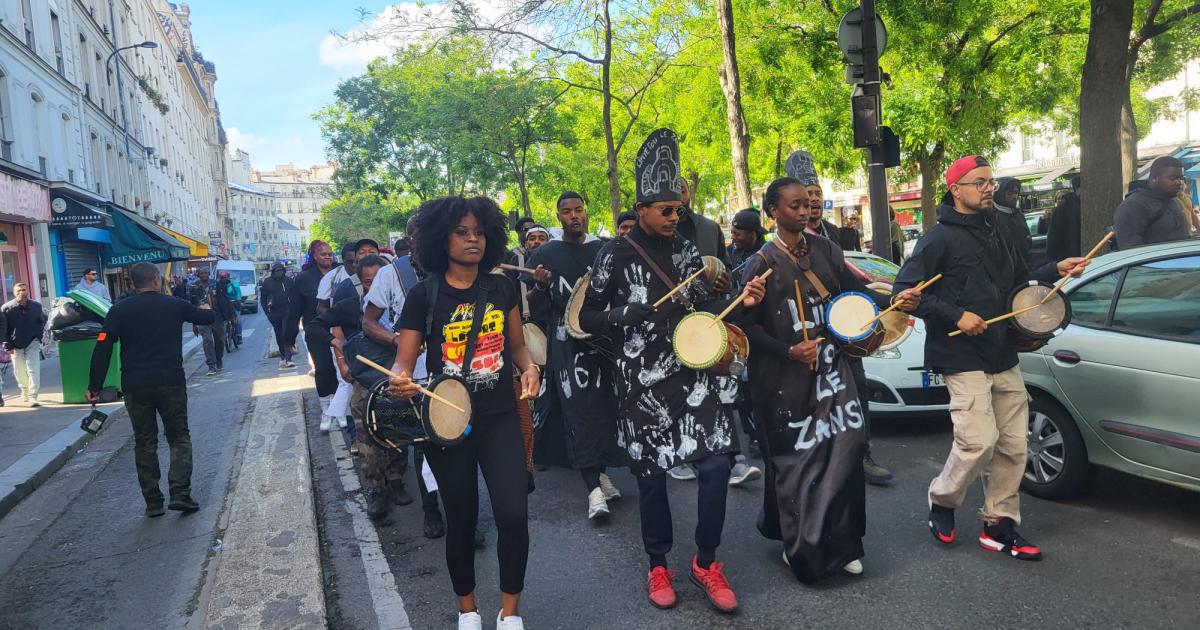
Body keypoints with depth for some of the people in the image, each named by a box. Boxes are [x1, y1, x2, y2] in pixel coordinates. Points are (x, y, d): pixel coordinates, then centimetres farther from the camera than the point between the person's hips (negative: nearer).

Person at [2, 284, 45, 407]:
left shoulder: (36, 306, -4)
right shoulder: (6, 308, -10)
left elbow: (41, 322, 12)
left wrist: (38, 337, 4)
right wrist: (8, 346, -9)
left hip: (32, 342, -1)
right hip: (16, 345, 1)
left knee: (33, 369, -12)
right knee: (19, 370, 13)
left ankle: (32, 397, -11)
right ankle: (25, 391, 40)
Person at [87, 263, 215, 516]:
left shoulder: (119, 310, -1)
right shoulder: (175, 305, 1)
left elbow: (102, 348, -7)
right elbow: (209, 318, 16)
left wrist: (95, 386, -2)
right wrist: (206, 309, 40)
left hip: (135, 387, 1)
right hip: (171, 383, -1)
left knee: (145, 443, 11)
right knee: (179, 438, 11)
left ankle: (153, 503, 13)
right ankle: (180, 494, -3)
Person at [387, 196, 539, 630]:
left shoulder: (502, 288, 3)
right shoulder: (424, 296, -6)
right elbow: (404, 359, -8)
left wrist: (529, 367, -8)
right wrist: (400, 379, -30)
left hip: (500, 418, 2)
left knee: (513, 515, -8)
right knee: (461, 520, 11)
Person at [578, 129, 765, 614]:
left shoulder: (685, 249, 8)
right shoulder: (615, 255, -4)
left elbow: (706, 304, 13)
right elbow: (587, 318, -3)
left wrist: (741, 302, -6)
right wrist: (632, 314, -19)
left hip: (689, 372, 3)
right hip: (641, 381, -3)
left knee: (716, 461, -5)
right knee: (651, 473, 7)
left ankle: (705, 561, 16)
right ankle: (659, 565, 29)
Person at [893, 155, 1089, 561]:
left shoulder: (995, 234, 17)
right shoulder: (940, 238, -8)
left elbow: (1019, 281, 28)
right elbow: (905, 290, -15)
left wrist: (1056, 270, 10)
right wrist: (956, 315, -20)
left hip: (1004, 357, 8)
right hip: (963, 358, -8)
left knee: (1012, 446, 8)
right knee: (979, 440, -14)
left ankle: (999, 525, 20)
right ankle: (942, 500, 13)